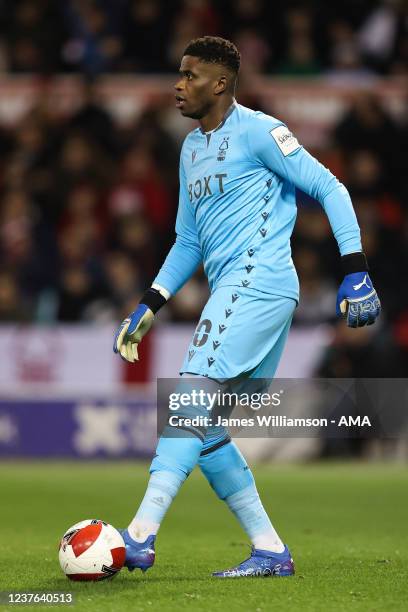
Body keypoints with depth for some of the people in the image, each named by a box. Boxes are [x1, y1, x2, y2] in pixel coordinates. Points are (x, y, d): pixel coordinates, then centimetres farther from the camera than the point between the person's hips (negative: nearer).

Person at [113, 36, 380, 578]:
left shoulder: (257, 131, -5)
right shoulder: (192, 149, 21)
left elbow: (330, 189, -6)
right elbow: (188, 242, 27)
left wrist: (356, 271, -14)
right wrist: (148, 307, 18)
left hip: (258, 279, -9)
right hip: (232, 291, 9)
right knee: (204, 429, 4)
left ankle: (141, 537, -28)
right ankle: (271, 551, 8)